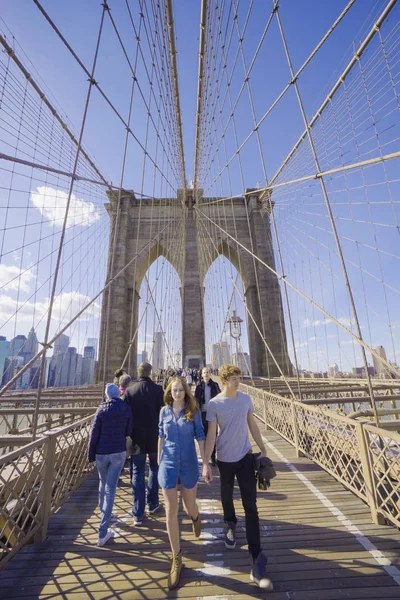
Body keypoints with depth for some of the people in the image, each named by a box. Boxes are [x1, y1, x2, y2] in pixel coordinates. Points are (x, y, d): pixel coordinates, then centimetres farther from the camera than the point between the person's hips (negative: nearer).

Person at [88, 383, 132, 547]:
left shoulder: (102, 410, -10)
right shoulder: (126, 409, -8)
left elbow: (94, 434, -7)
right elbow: (128, 432, -1)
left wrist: (90, 455, 5)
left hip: (101, 453, 1)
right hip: (119, 453, -1)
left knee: (103, 483, 26)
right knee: (110, 489, 4)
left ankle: (102, 512, 48)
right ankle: (103, 532, 4)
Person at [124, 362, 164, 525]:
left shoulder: (129, 390, -6)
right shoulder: (157, 389, -11)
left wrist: (128, 437, 7)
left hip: (137, 438, 1)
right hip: (155, 437, 0)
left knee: (137, 473, 12)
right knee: (154, 469, 21)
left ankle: (138, 514, 15)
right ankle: (152, 504, 32)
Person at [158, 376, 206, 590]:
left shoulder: (193, 411, -11)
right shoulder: (164, 411, -4)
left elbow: (200, 437, -7)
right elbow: (161, 436, 7)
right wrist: (158, 460, 14)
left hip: (189, 464, -1)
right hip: (168, 464, 1)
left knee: (189, 505, 18)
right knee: (171, 510, 4)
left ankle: (195, 518, 56)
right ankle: (177, 559, 24)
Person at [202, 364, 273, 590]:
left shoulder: (246, 399, -7)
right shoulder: (214, 404, -16)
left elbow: (252, 425, 4)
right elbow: (211, 434, -12)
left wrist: (263, 449, 8)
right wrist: (206, 463, -14)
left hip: (246, 456, 1)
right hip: (225, 459, -1)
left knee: (251, 506, 1)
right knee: (227, 497, 22)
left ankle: (258, 562, 11)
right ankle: (231, 525, 53)